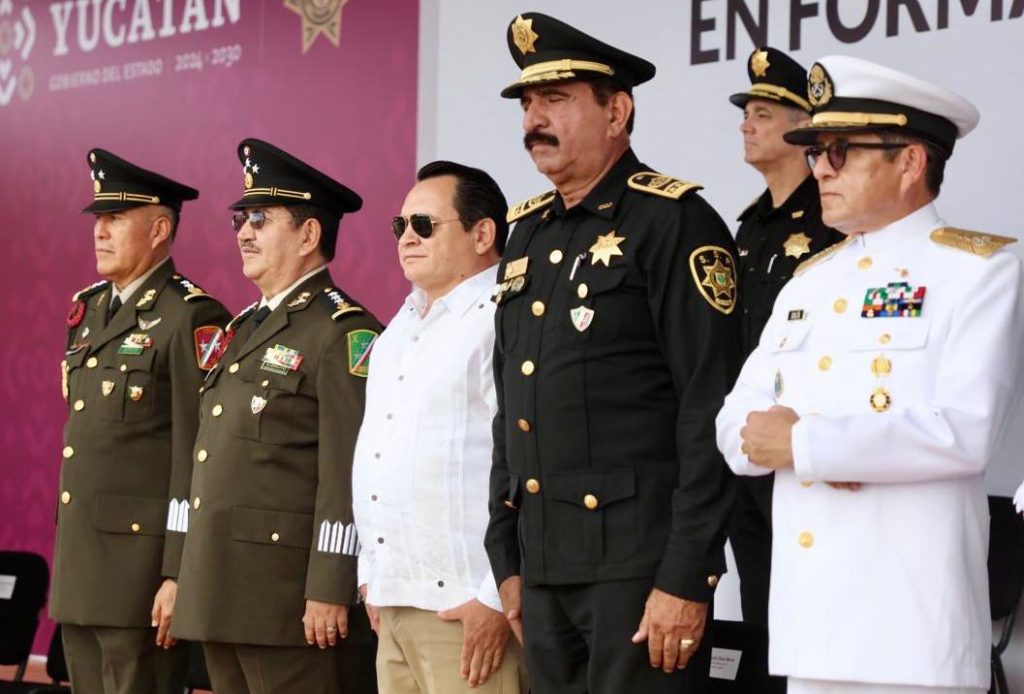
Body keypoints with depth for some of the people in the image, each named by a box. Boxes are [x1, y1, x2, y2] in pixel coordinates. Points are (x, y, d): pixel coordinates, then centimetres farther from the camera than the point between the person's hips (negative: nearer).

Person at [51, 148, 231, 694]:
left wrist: (179, 576, -19)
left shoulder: (190, 318, -10)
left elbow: (198, 457, -15)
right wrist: (66, 559, 19)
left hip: (143, 560, -8)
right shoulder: (88, 311, 16)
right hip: (80, 562, 8)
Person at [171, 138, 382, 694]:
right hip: (223, 596, 9)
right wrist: (188, 578, 18)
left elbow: (348, 473, -16)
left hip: (294, 600, -9)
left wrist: (330, 592, -20)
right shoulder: (244, 329, 19)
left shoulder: (345, 334, -9)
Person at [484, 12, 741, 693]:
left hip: (639, 561, -7)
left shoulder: (675, 222, -8)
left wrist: (686, 578, -18)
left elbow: (710, 413, -14)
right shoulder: (528, 234, 15)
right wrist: (508, 558, 16)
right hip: (545, 566, 7)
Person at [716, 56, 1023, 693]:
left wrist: (803, 444, -14)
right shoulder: (811, 281, 17)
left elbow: (966, 432, -17)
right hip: (808, 617, 6)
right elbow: (737, 428, 12)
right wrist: (772, 433, -12)